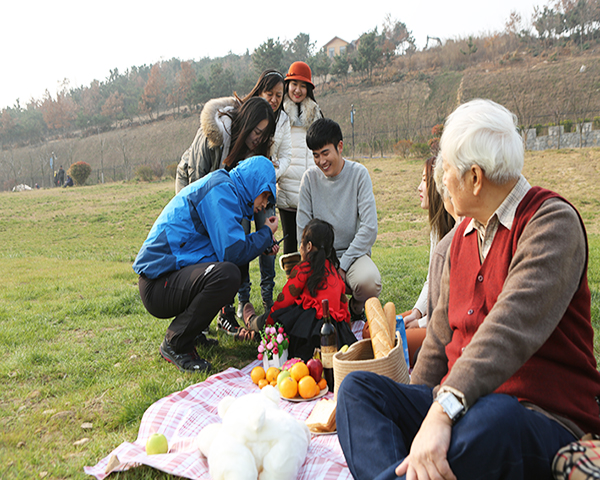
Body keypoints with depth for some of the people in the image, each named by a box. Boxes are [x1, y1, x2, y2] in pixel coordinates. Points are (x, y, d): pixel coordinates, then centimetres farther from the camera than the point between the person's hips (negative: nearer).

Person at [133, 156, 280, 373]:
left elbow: (225, 245, 25)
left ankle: (191, 328, 17)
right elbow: (233, 252, -20)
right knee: (227, 274, -32)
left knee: (237, 265, 17)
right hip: (158, 285, -11)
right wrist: (266, 233, -4)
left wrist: (262, 246, 15)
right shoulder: (221, 188, -14)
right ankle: (175, 344, -11)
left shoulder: (224, 189, 18)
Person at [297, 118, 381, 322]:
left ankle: (356, 310, 5)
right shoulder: (310, 177, -1)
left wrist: (342, 265, -16)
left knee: (369, 282, -34)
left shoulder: (359, 173, -6)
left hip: (353, 252, -1)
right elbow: (303, 229, 1)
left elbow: (369, 228, -12)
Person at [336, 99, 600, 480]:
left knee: (492, 415, -40)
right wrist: (416, 406, 16)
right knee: (358, 387, -10)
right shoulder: (464, 234, 14)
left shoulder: (553, 222, -11)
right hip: (460, 405, 7)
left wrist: (443, 411, -37)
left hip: (546, 420, -7)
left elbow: (513, 326, -28)